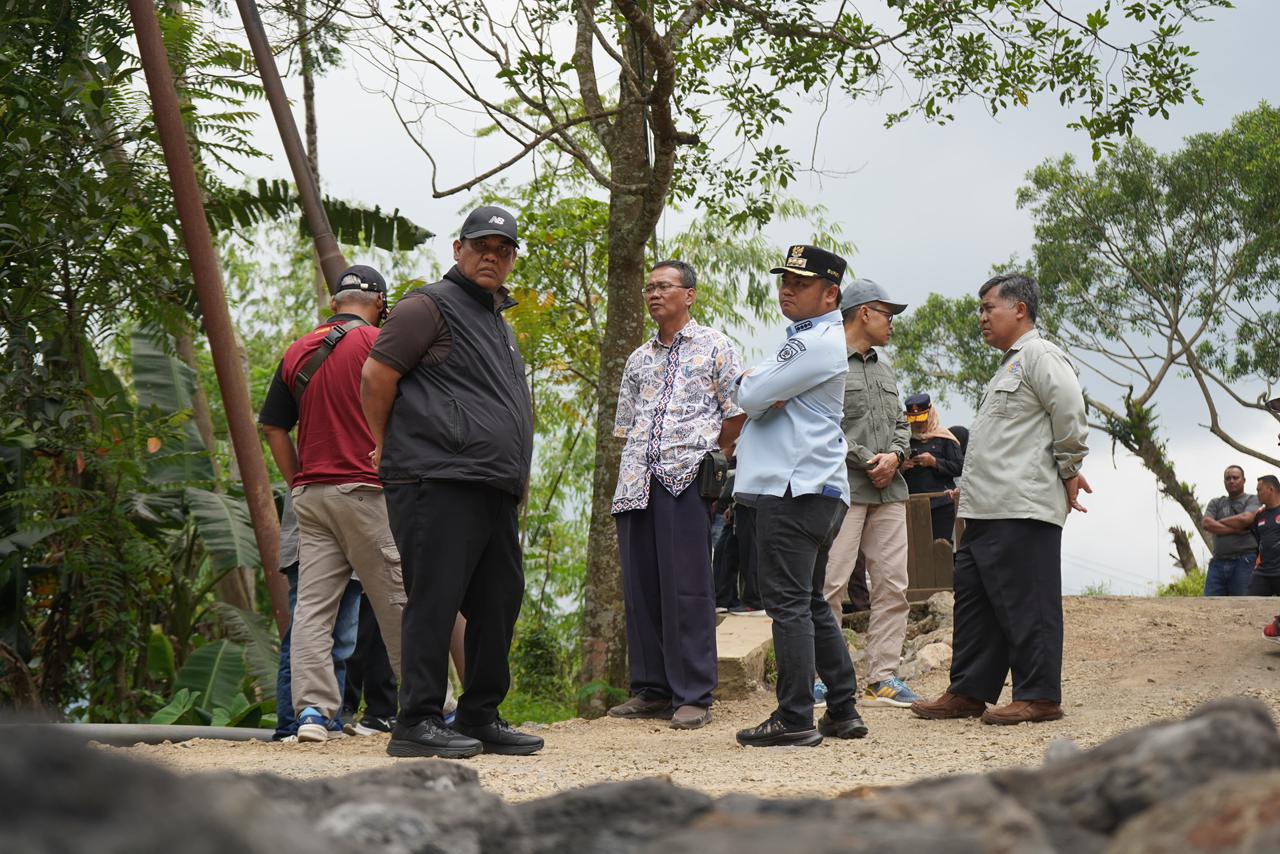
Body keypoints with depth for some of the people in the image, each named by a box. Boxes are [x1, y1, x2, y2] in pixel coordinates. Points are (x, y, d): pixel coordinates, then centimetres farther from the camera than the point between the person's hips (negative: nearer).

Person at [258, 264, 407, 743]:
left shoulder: (297, 351, 11)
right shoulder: (376, 342, -4)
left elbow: (272, 427, 12)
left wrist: (299, 484, 14)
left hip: (310, 494, 5)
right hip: (365, 490, -5)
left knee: (311, 606, 3)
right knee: (398, 602, 2)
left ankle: (312, 709, -6)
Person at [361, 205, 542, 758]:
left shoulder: (496, 319, 26)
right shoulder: (430, 306, -3)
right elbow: (376, 376, -8)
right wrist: (387, 450, 0)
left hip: (495, 491, 9)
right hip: (439, 484, -9)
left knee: (499, 603, 10)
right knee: (435, 602, -9)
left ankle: (480, 719, 19)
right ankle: (418, 723, -5)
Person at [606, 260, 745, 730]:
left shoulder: (713, 347, 5)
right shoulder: (639, 359, 21)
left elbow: (738, 411, 2)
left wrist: (711, 459, 1)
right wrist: (630, 470, 12)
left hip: (685, 478, -6)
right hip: (637, 481, 6)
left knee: (687, 587, -8)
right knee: (640, 586, 4)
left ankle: (693, 696, -6)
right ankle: (650, 690, 11)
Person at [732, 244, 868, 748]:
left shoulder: (816, 343, -12)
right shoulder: (806, 338, 22)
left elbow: (750, 397, -15)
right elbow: (755, 397, 18)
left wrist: (749, 383, 7)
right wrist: (762, 392, -5)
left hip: (793, 490, -11)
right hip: (815, 489, 11)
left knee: (788, 603, -10)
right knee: (811, 605, 16)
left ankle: (795, 719, -9)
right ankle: (843, 711, 20)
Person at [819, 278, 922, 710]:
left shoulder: (885, 367, 21)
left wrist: (896, 455, 1)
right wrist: (868, 461, -11)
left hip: (889, 491, 8)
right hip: (843, 489, -8)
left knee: (892, 585, 4)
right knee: (830, 584, -8)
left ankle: (883, 677, 8)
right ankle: (819, 674, 0)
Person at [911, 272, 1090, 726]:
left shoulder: (1040, 356, -8)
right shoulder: (1008, 366, 25)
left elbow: (1071, 414, -17)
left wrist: (1068, 471, -8)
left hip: (1024, 508, -11)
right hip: (986, 509, 11)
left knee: (1026, 603, -7)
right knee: (974, 600, 12)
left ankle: (1039, 696, -3)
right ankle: (969, 692, 18)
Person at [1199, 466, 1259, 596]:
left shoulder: (1253, 500, 7)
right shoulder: (1216, 503, 17)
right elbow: (1206, 524, -1)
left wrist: (1218, 525, -2)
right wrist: (1235, 529, -9)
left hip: (1244, 563, -4)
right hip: (1218, 564, 4)